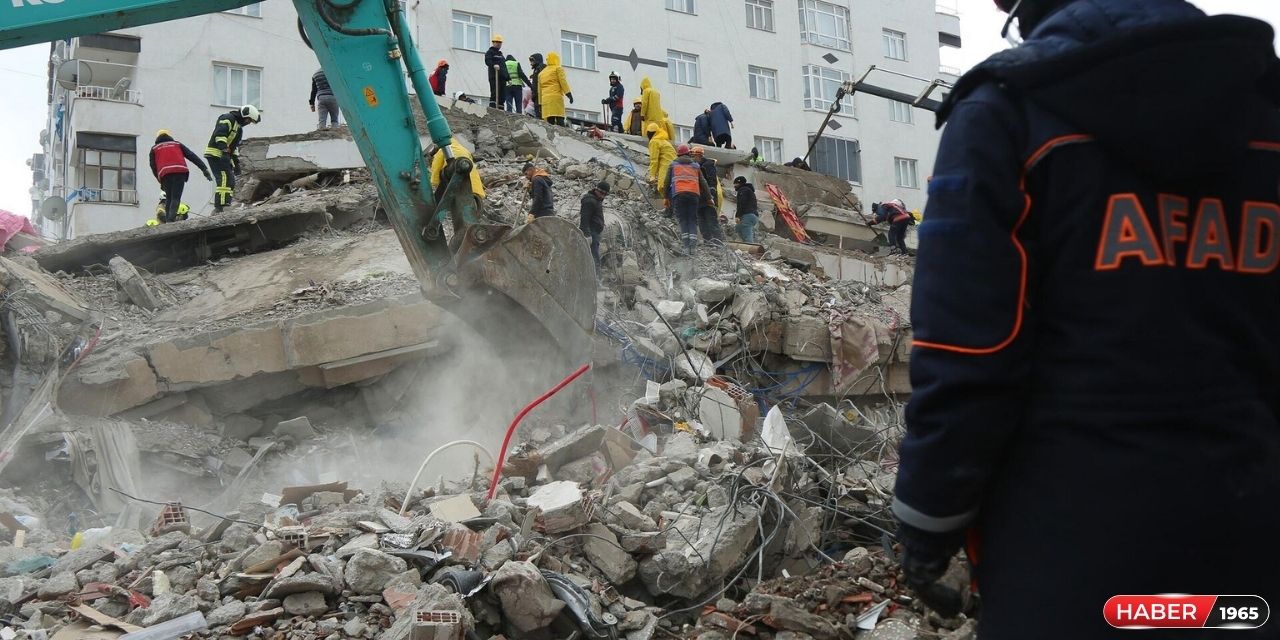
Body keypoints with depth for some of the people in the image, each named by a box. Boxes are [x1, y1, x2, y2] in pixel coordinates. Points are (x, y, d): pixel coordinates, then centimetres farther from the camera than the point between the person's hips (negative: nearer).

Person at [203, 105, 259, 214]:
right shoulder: (227, 119, -6)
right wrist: (224, 150, -31)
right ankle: (219, 208, -23)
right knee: (224, 179, -19)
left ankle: (224, 206, 7)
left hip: (225, 156, 10)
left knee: (231, 182, 7)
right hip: (216, 154, -10)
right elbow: (220, 135, -21)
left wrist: (236, 162, 23)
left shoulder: (238, 127, 25)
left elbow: (235, 146, 29)